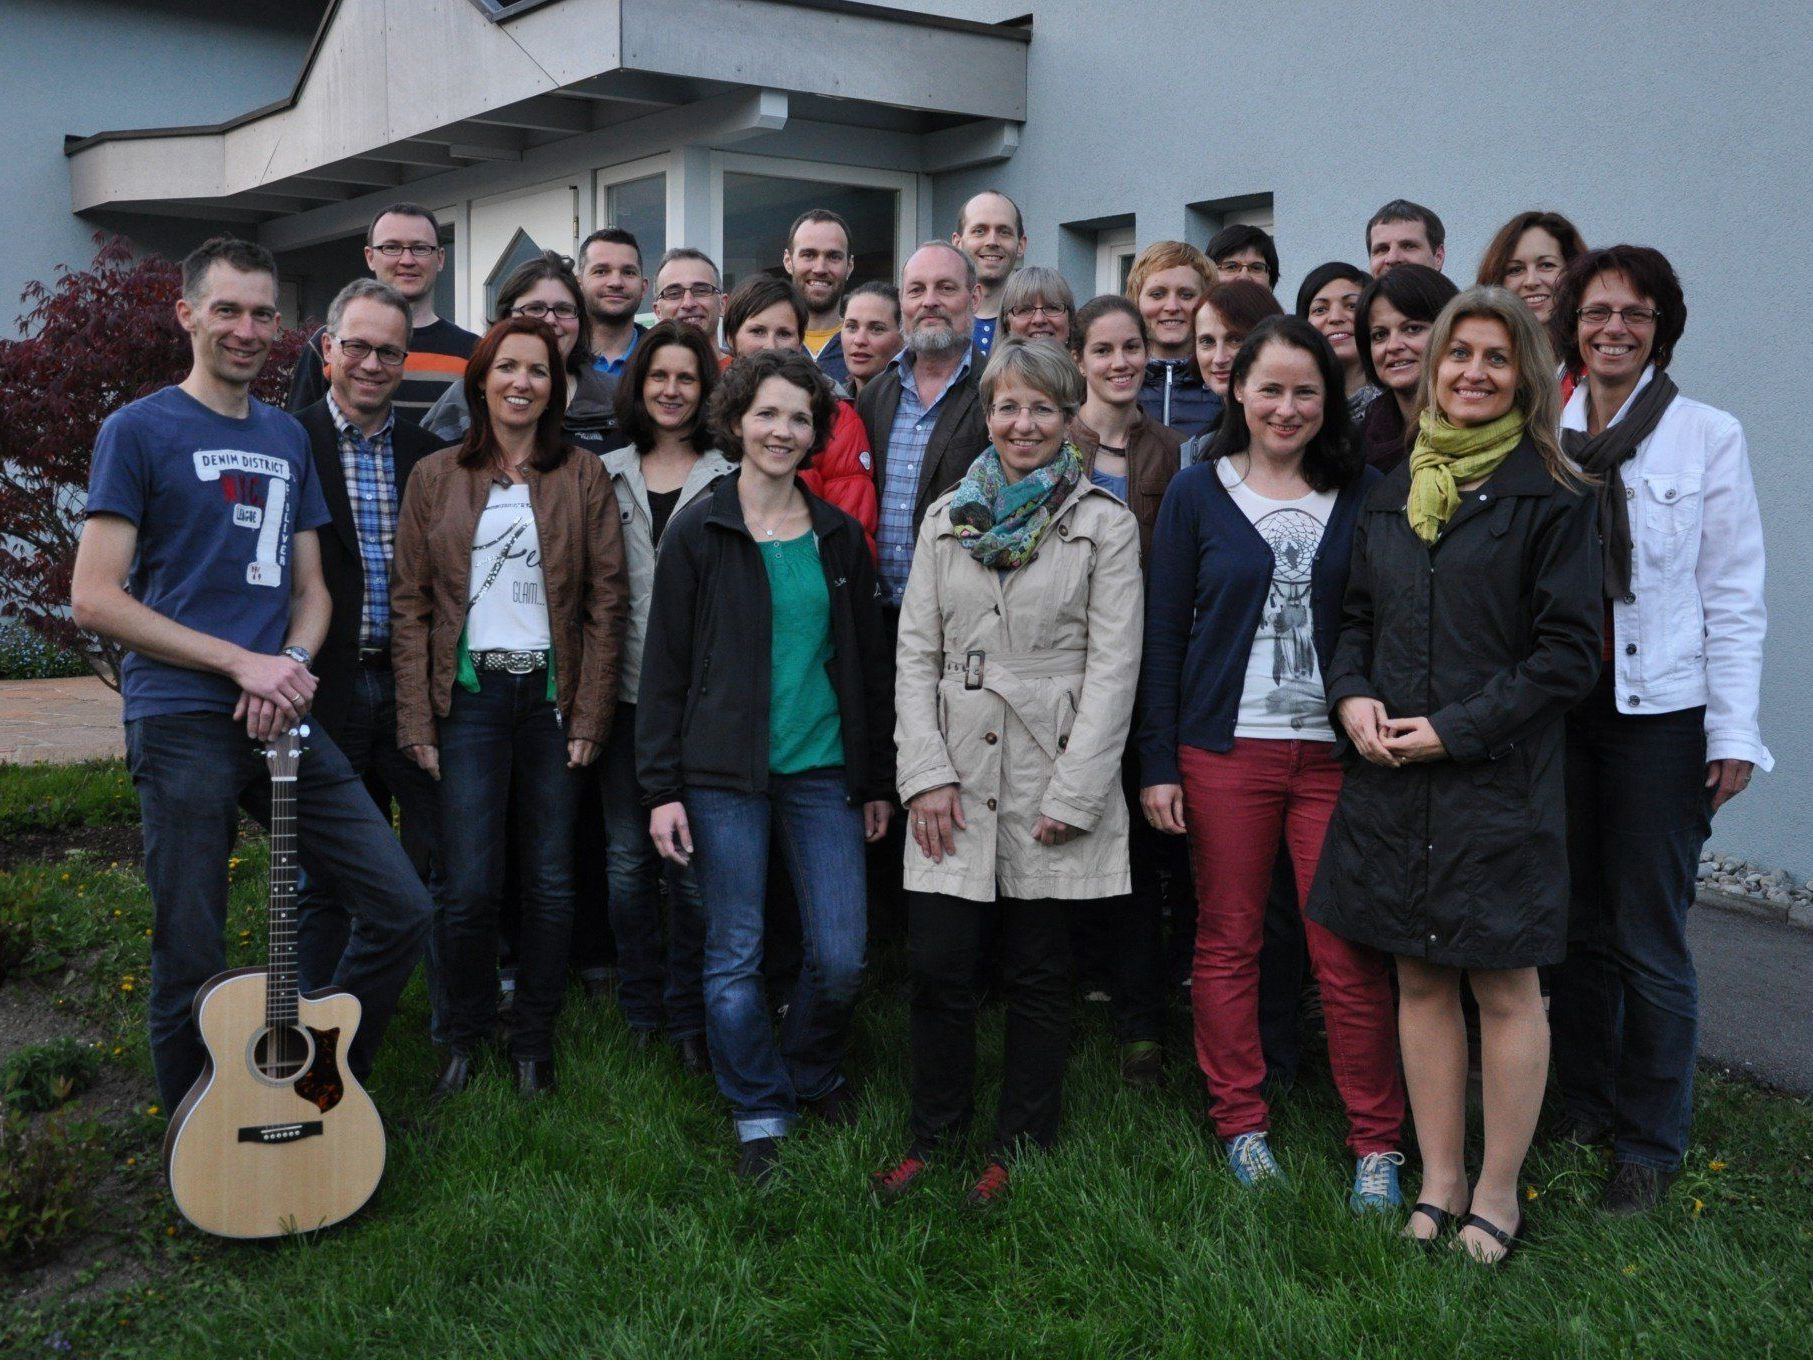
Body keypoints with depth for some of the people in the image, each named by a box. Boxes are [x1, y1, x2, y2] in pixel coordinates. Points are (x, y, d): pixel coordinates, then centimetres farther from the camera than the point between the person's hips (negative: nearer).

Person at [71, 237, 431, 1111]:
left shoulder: (288, 439, 16)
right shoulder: (140, 430, -1)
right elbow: (94, 598, -7)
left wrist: (291, 664, -4)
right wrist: (242, 661, -14)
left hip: (281, 717, 5)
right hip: (182, 724, -5)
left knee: (401, 908, 1)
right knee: (192, 967, 2)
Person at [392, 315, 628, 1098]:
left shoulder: (583, 478, 6)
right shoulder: (436, 478, 7)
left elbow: (607, 601, 3)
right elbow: (410, 603, 4)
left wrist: (589, 716, -4)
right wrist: (418, 723, -3)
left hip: (551, 694, 1)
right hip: (469, 695, 0)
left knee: (550, 883, 5)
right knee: (469, 886, -6)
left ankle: (533, 1041, 21)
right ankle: (465, 1035, 16)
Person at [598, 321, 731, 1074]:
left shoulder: (730, 480, 1)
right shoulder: (607, 475, 10)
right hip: (624, 691, 3)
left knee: (692, 864, 0)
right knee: (627, 858, 9)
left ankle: (688, 1018, 15)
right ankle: (639, 1009, 24)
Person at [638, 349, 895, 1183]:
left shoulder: (839, 536, 8)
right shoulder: (698, 532, -1)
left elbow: (869, 663, 12)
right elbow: (664, 667, -1)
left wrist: (879, 781, 11)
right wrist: (662, 787, -7)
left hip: (824, 769, 3)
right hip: (724, 775, -2)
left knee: (841, 954, 2)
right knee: (734, 956, 4)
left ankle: (812, 1073, 31)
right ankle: (758, 1115, 22)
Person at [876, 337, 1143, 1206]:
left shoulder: (1104, 524, 2)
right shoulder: (946, 518, 11)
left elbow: (1113, 667, -4)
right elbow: (915, 653, 8)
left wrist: (1075, 793, -11)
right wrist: (926, 773, -3)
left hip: (1054, 776, -2)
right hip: (955, 780, 2)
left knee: (1037, 971, 8)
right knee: (937, 967, 1)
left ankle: (1019, 1148, 23)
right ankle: (932, 1137, 21)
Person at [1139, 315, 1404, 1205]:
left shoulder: (1361, 492, 6)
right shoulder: (1197, 492, 4)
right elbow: (1164, 632, 4)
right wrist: (1157, 763, -1)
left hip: (1335, 750, 0)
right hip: (1224, 750, 0)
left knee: (1351, 955, 0)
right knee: (1227, 942, 7)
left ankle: (1376, 1141, 13)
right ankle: (1241, 1123, 22)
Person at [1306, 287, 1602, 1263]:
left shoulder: (1548, 498, -5)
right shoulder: (1392, 493, 11)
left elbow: (1569, 651, -9)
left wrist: (1457, 729, -14)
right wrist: (1352, 695, -3)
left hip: (1499, 778, -5)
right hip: (1391, 780, 5)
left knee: (1504, 988, 3)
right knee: (1419, 980, 11)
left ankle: (1497, 1194, 19)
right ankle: (1440, 1178, 24)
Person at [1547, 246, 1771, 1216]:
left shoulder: (1708, 437, -1)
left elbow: (1734, 596, -2)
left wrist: (1734, 731, -6)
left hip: (1660, 711, -3)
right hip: (1558, 709, 3)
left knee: (1649, 942, 2)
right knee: (1574, 925, 13)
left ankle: (1650, 1143, 17)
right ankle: (1582, 1107, 29)